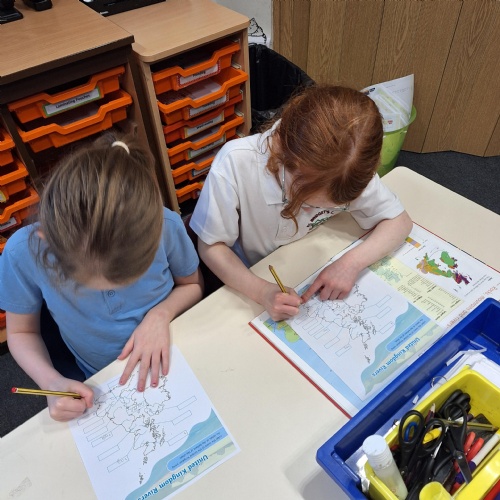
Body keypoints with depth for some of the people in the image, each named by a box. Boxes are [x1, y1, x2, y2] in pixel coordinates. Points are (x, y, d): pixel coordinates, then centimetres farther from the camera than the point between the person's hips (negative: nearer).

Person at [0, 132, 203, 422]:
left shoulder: (167, 227, -25)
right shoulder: (23, 253, -24)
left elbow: (193, 285, -4)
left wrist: (161, 314, -23)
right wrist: (52, 382, -22)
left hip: (176, 359, 0)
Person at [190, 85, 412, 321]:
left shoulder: (351, 170, -22)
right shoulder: (235, 163, -29)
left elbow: (400, 221, -8)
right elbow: (210, 247, -18)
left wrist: (353, 262, -25)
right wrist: (262, 291, -33)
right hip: (250, 287, -4)